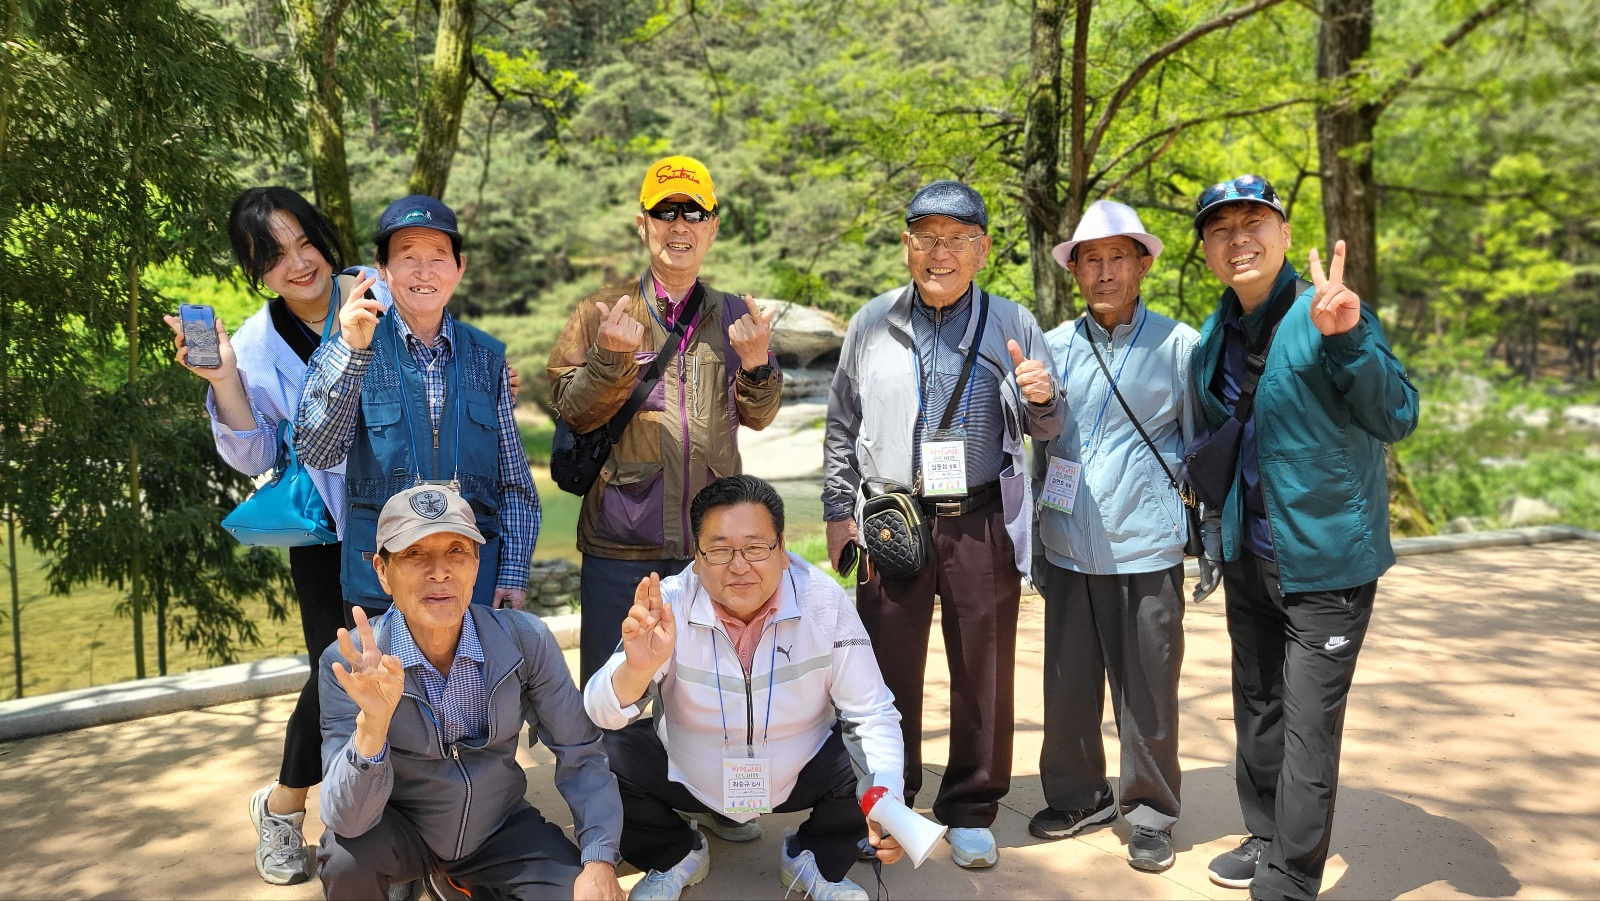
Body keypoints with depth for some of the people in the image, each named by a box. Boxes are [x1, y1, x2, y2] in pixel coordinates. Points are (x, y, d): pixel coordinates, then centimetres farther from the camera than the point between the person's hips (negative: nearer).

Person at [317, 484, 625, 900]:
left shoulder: (525, 640, -19)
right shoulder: (347, 665, -22)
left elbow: (579, 754, -8)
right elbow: (348, 822, -27)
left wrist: (600, 862, -18)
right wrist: (372, 722, -44)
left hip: (500, 828, 2)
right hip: (399, 830, -2)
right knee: (346, 860, -32)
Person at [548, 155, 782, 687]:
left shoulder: (737, 317, 7)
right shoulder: (602, 312, 0)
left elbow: (759, 416, 3)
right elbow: (573, 412, -6)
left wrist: (757, 363, -16)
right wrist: (611, 358, -22)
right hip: (619, 547, -2)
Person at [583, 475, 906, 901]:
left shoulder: (824, 601, -22)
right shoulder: (669, 605, -22)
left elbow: (872, 715, -19)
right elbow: (602, 714, -28)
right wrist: (637, 668, -50)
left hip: (801, 775, 0)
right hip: (687, 779, 0)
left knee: (866, 760, -24)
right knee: (609, 756, -21)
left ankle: (816, 861, 11)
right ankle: (675, 857, 13)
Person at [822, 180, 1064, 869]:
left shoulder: (1013, 325, 6)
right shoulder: (872, 324, 7)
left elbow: (1044, 430, 9)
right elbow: (842, 426, 11)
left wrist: (1041, 398, -14)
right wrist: (838, 512, 6)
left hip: (983, 524, 0)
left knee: (984, 674, 6)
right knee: (888, 669, 7)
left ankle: (970, 812, 23)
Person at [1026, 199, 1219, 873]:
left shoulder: (1179, 345, -1)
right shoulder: (1055, 346, 7)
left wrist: (1212, 541, 0)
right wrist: (1034, 540, 14)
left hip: (1145, 551, -3)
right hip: (1068, 552, 3)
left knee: (1147, 692, 5)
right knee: (1067, 685, 10)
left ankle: (1150, 814, 23)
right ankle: (1078, 797, 29)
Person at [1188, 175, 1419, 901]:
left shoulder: (1328, 315, -16)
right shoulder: (1217, 336, 4)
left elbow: (1397, 419, -25)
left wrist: (1346, 338, -38)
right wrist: (1213, 519, 15)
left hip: (1324, 561, -7)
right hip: (1248, 560, 7)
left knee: (1309, 728, -2)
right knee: (1257, 710, 19)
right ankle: (1267, 838, 38)